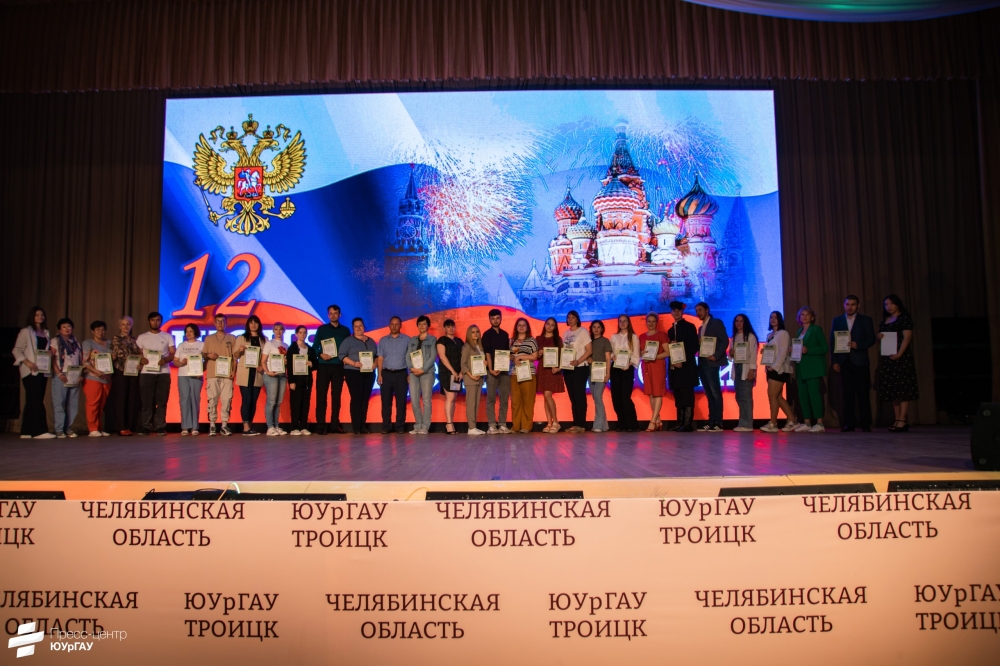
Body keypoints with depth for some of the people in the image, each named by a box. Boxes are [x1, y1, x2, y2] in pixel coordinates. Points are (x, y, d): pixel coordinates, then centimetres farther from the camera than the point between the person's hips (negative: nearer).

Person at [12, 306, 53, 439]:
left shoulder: (46, 333, 17)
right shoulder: (25, 332, 0)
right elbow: (17, 350, -4)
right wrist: (27, 362, -17)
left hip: (43, 370, 6)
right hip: (30, 371, -6)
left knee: (34, 401, 7)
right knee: (36, 400, -12)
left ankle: (27, 432, 11)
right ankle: (40, 431, -16)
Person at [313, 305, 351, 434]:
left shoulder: (345, 330, 12)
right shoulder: (322, 329, 8)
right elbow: (315, 346, 3)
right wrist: (320, 355, -15)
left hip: (338, 367, 2)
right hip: (324, 366, -1)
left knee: (336, 396, 4)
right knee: (321, 395, -3)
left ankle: (335, 425, 10)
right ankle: (320, 425, -2)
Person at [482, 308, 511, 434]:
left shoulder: (505, 334, 14)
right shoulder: (487, 334, 0)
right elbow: (487, 353, -8)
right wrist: (490, 369, -16)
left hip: (504, 370, 5)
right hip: (492, 370, -4)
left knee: (504, 398, 5)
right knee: (491, 398, -3)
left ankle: (503, 425, 9)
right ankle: (491, 425, -2)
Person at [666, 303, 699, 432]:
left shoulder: (689, 327, 1)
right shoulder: (671, 330, 19)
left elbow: (694, 347, -6)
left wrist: (683, 362, -14)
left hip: (687, 366, -6)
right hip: (674, 367, 6)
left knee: (687, 395, -8)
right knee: (678, 396, 6)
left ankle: (688, 423, -10)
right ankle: (680, 422, 9)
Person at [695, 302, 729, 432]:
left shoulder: (716, 323, -2)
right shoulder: (701, 328, 20)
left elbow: (725, 341, -9)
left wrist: (716, 356, -17)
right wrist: (697, 344, -3)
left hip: (711, 362, -8)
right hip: (702, 363, 8)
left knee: (715, 392, -8)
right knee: (708, 394, 7)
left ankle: (718, 423, -8)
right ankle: (711, 422, 8)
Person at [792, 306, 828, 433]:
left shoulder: (816, 329, -3)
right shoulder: (800, 331, 18)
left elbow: (824, 348, -9)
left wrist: (808, 350, -19)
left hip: (813, 368, -7)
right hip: (801, 368, 7)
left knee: (814, 393, -10)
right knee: (803, 395, 4)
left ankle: (819, 423, -7)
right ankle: (806, 423, 8)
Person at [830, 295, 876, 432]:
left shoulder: (866, 320, 8)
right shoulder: (837, 320, 11)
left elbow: (871, 339, 1)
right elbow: (832, 342, 8)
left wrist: (858, 345, -17)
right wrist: (835, 361, 0)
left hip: (860, 361, -1)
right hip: (844, 361, 1)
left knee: (863, 393, -2)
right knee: (847, 393, 1)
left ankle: (865, 423, 3)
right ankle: (848, 423, 3)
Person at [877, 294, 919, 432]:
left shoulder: (904, 318, -2)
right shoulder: (884, 320, 18)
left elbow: (907, 337, -11)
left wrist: (899, 354, -22)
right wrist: (879, 337, 1)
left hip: (901, 357, -7)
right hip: (887, 357, 7)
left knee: (903, 388, -10)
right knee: (892, 389, 4)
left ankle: (902, 421, -13)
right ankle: (896, 420, 6)